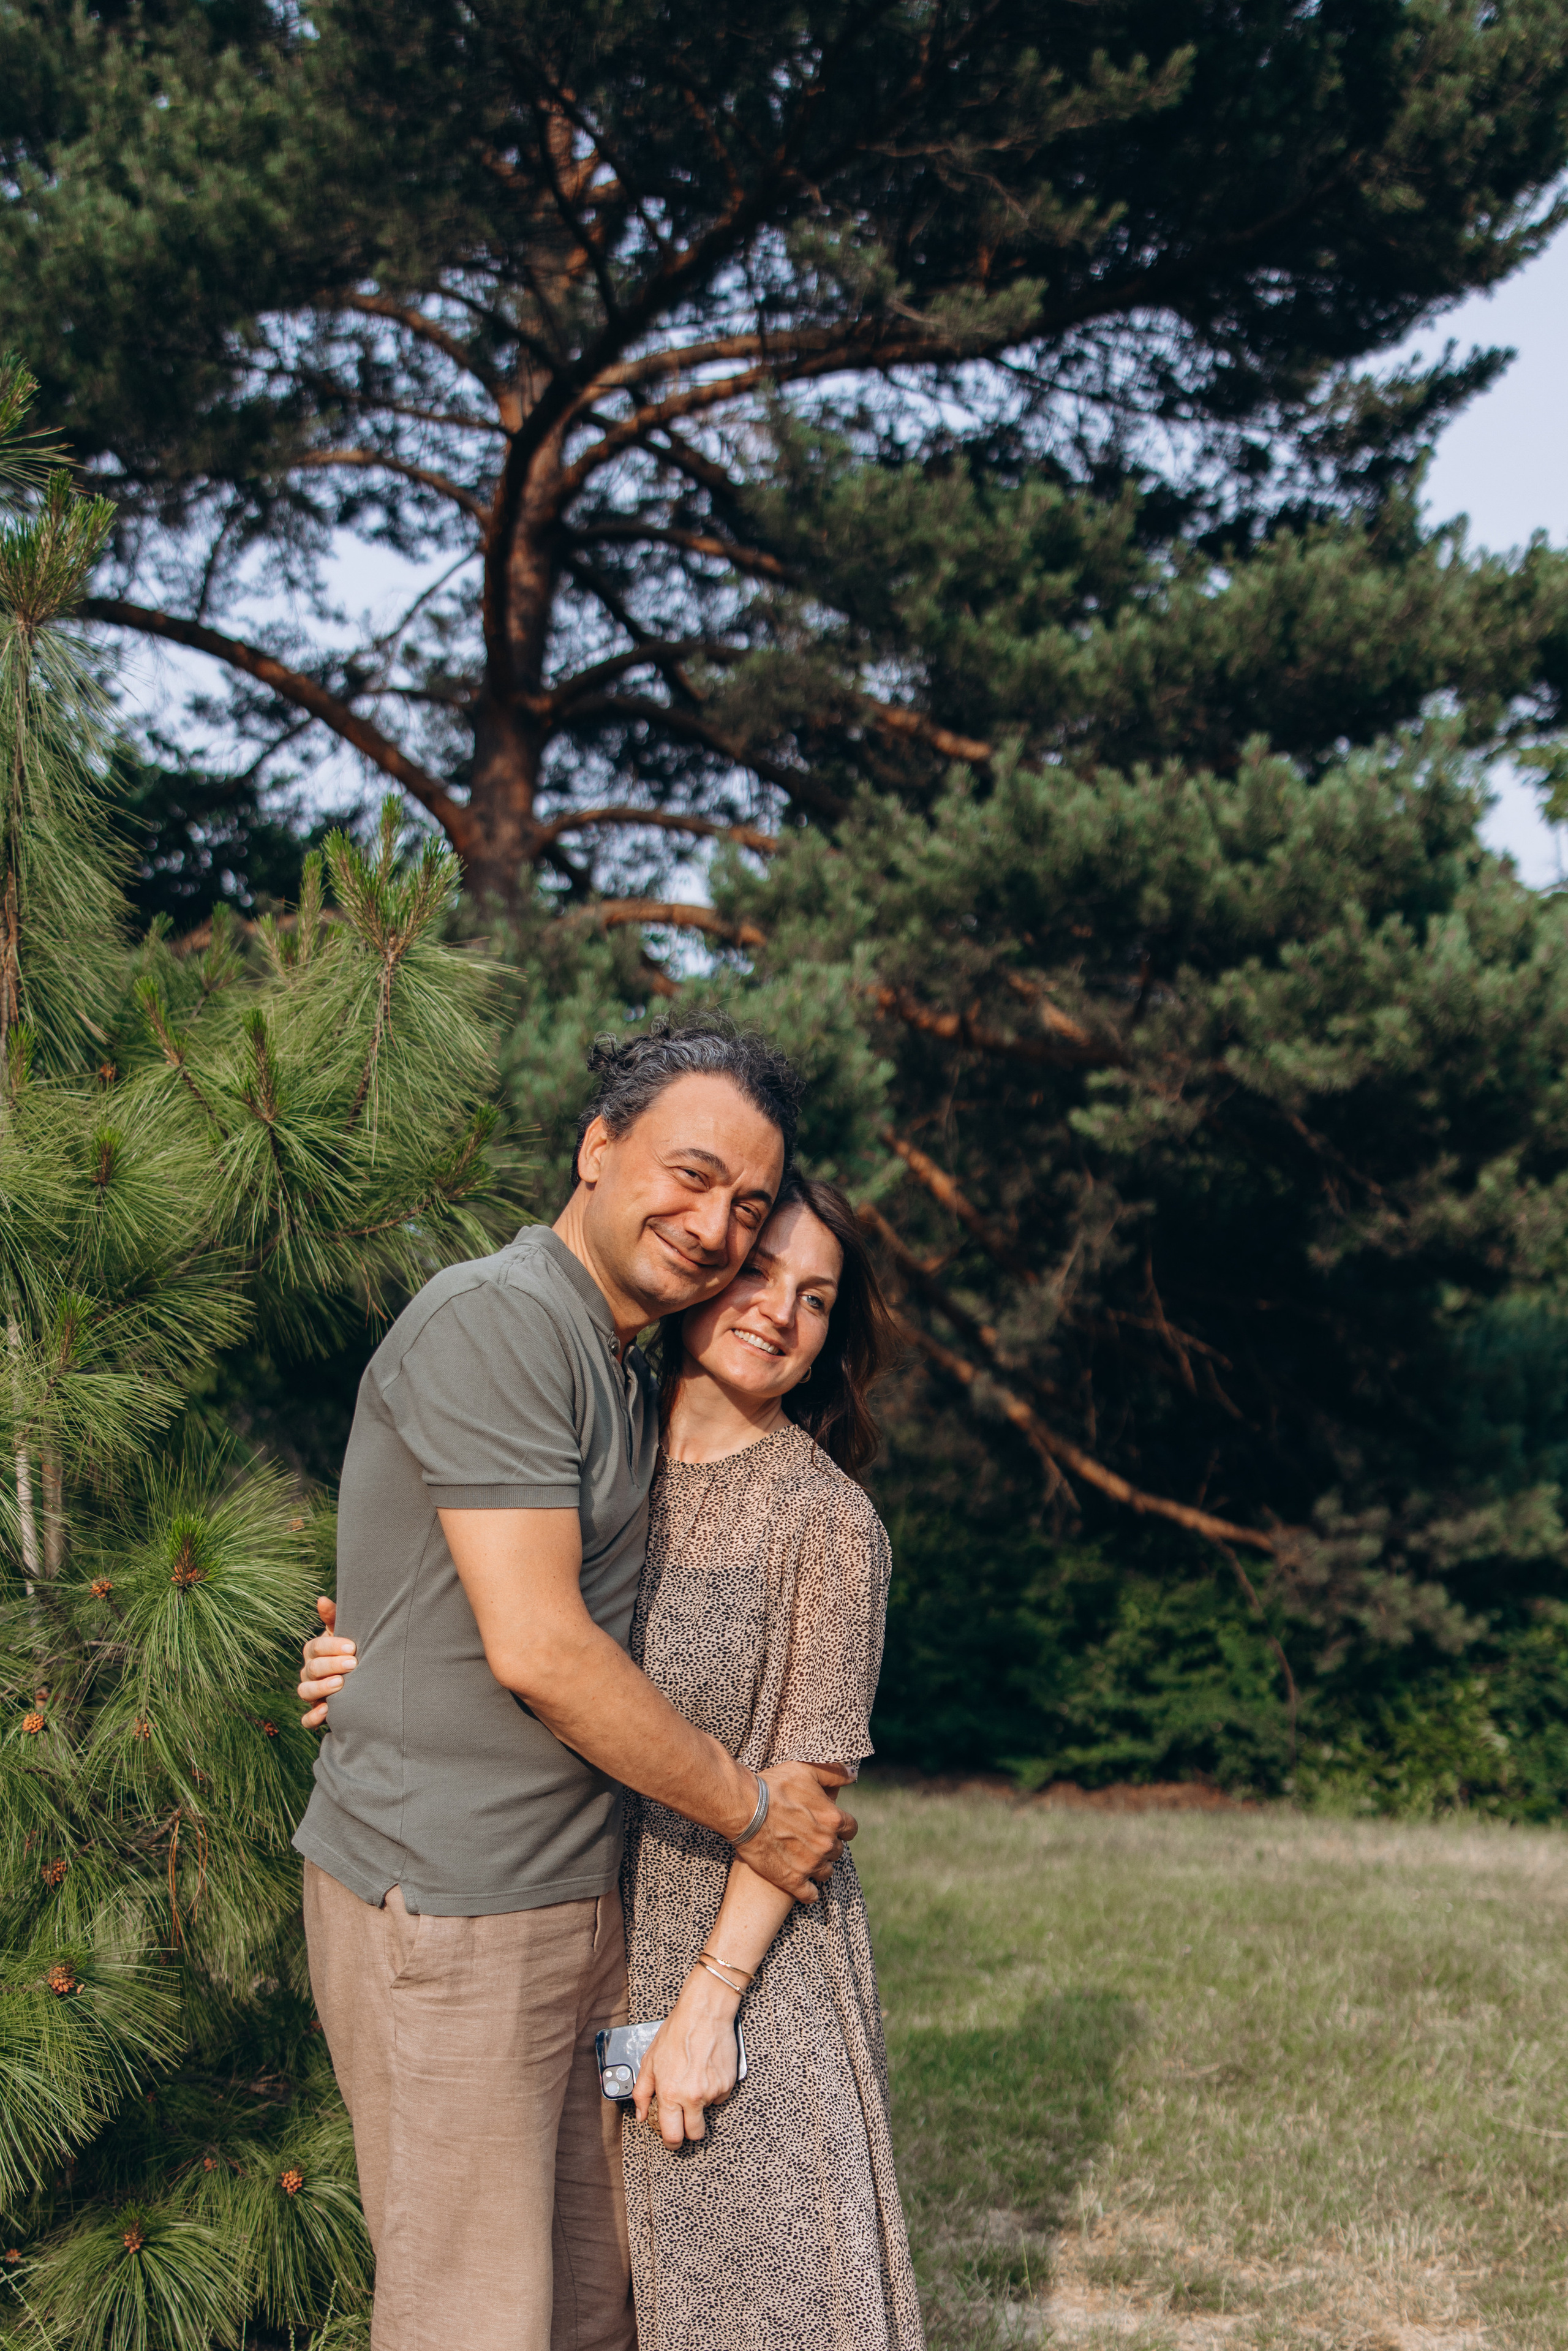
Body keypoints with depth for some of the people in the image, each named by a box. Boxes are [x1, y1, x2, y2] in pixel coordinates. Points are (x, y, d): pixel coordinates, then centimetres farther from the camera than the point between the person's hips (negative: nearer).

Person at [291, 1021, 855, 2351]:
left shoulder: (628, 1376, 16)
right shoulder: (496, 1320, -16)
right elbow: (536, 1648, -20)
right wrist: (749, 1808, -10)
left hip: (586, 1895, 10)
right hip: (447, 1907, -9)